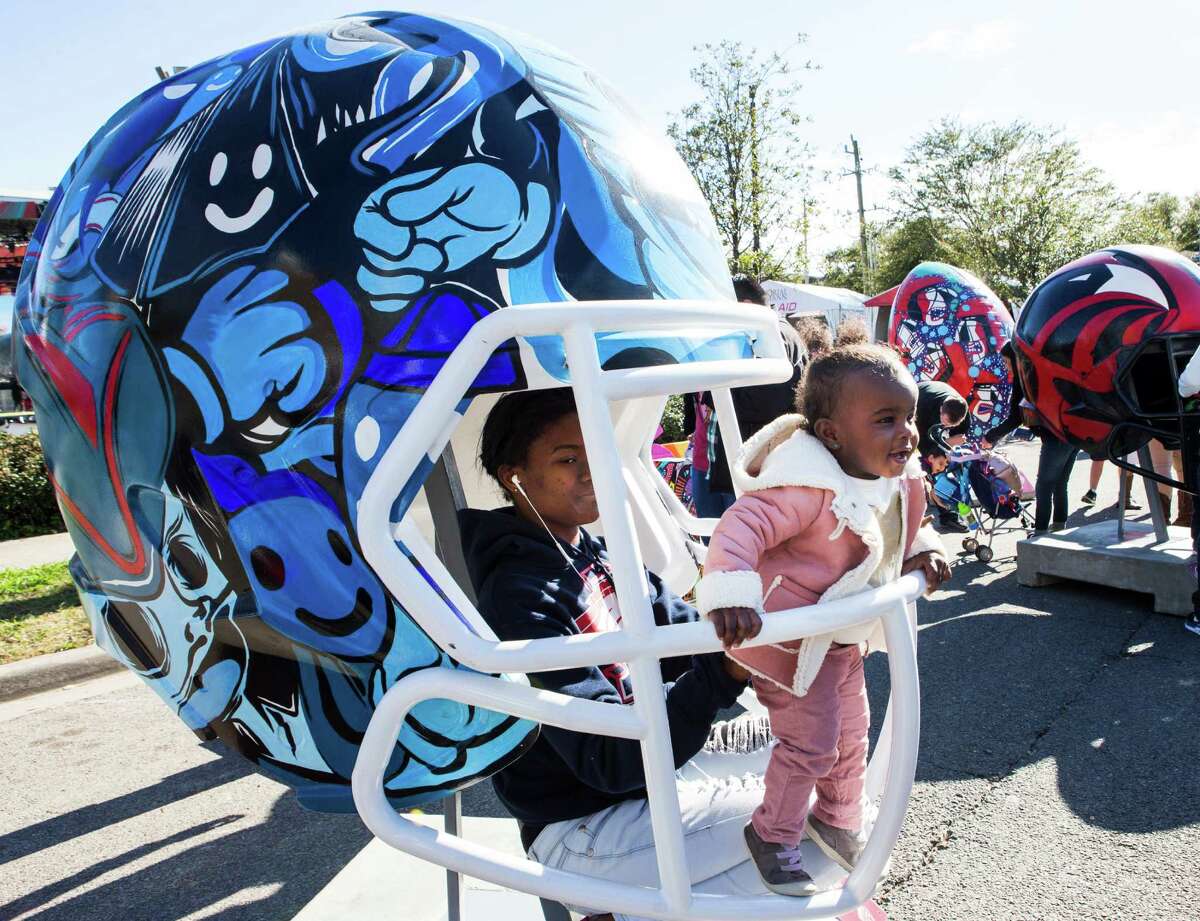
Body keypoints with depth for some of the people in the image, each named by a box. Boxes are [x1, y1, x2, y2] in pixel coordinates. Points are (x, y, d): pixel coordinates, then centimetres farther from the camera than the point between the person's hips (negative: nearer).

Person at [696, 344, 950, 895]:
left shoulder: (898, 481, -5)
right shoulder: (810, 487, -34)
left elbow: (907, 527, 16)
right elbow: (741, 526, -42)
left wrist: (924, 551, -4)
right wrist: (729, 595, -55)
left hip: (843, 637, 9)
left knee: (851, 731, 22)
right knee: (811, 741, -3)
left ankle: (837, 819, 47)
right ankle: (771, 834, 23)